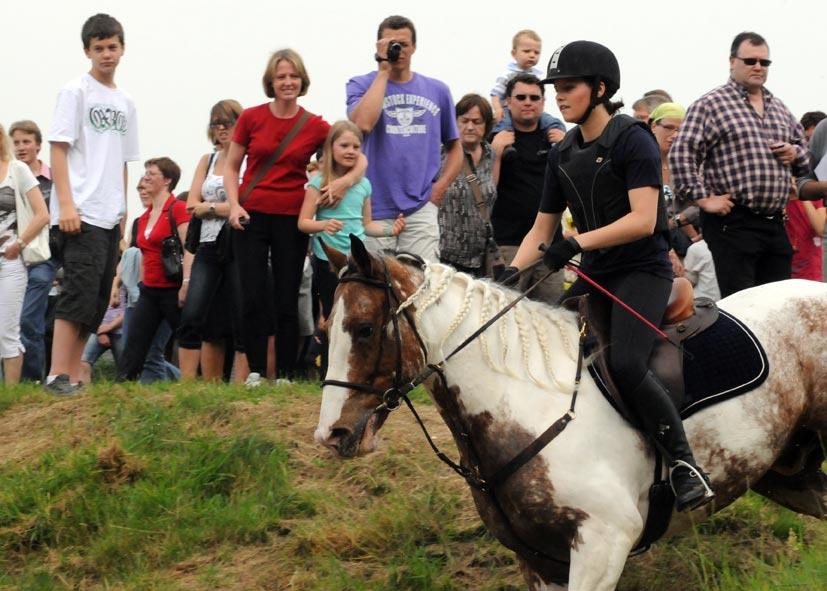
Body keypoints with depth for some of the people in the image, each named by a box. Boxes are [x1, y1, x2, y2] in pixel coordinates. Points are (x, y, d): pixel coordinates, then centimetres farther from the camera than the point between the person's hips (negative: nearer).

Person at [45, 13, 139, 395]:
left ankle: (73, 377, 10)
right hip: (81, 215, -7)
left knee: (96, 302, 6)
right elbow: (58, 149, -8)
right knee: (80, 292, -15)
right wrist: (66, 204, -17)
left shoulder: (125, 102, 17)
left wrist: (123, 212, 15)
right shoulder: (75, 92, -2)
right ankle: (57, 377, -16)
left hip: (111, 218, 7)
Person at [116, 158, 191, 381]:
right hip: (149, 290, 8)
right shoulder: (144, 218, 16)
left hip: (172, 289, -8)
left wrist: (186, 284, -23)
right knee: (134, 345, 1)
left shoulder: (178, 209, -8)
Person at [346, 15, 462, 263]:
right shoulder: (361, 85, 4)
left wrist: (441, 185, 1)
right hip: (375, 209, -1)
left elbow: (455, 147, 19)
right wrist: (383, 71, -8)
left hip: (421, 208, 1)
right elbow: (363, 123, -17)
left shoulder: (437, 91, 12)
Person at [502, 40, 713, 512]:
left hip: (643, 270, -8)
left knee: (626, 364, -27)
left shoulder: (632, 138, -11)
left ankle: (685, 465, -15)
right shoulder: (562, 155, 11)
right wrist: (512, 274, -2)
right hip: (594, 276, 8)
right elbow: (542, 230, 14)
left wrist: (578, 243, -28)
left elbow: (642, 221, -20)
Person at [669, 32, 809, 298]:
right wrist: (703, 198, -14)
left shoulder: (779, 108, 20)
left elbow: (803, 145, 31)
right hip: (733, 223, -7)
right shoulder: (709, 105, -3)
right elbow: (681, 155, -10)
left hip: (775, 224, 7)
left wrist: (795, 154, 8)